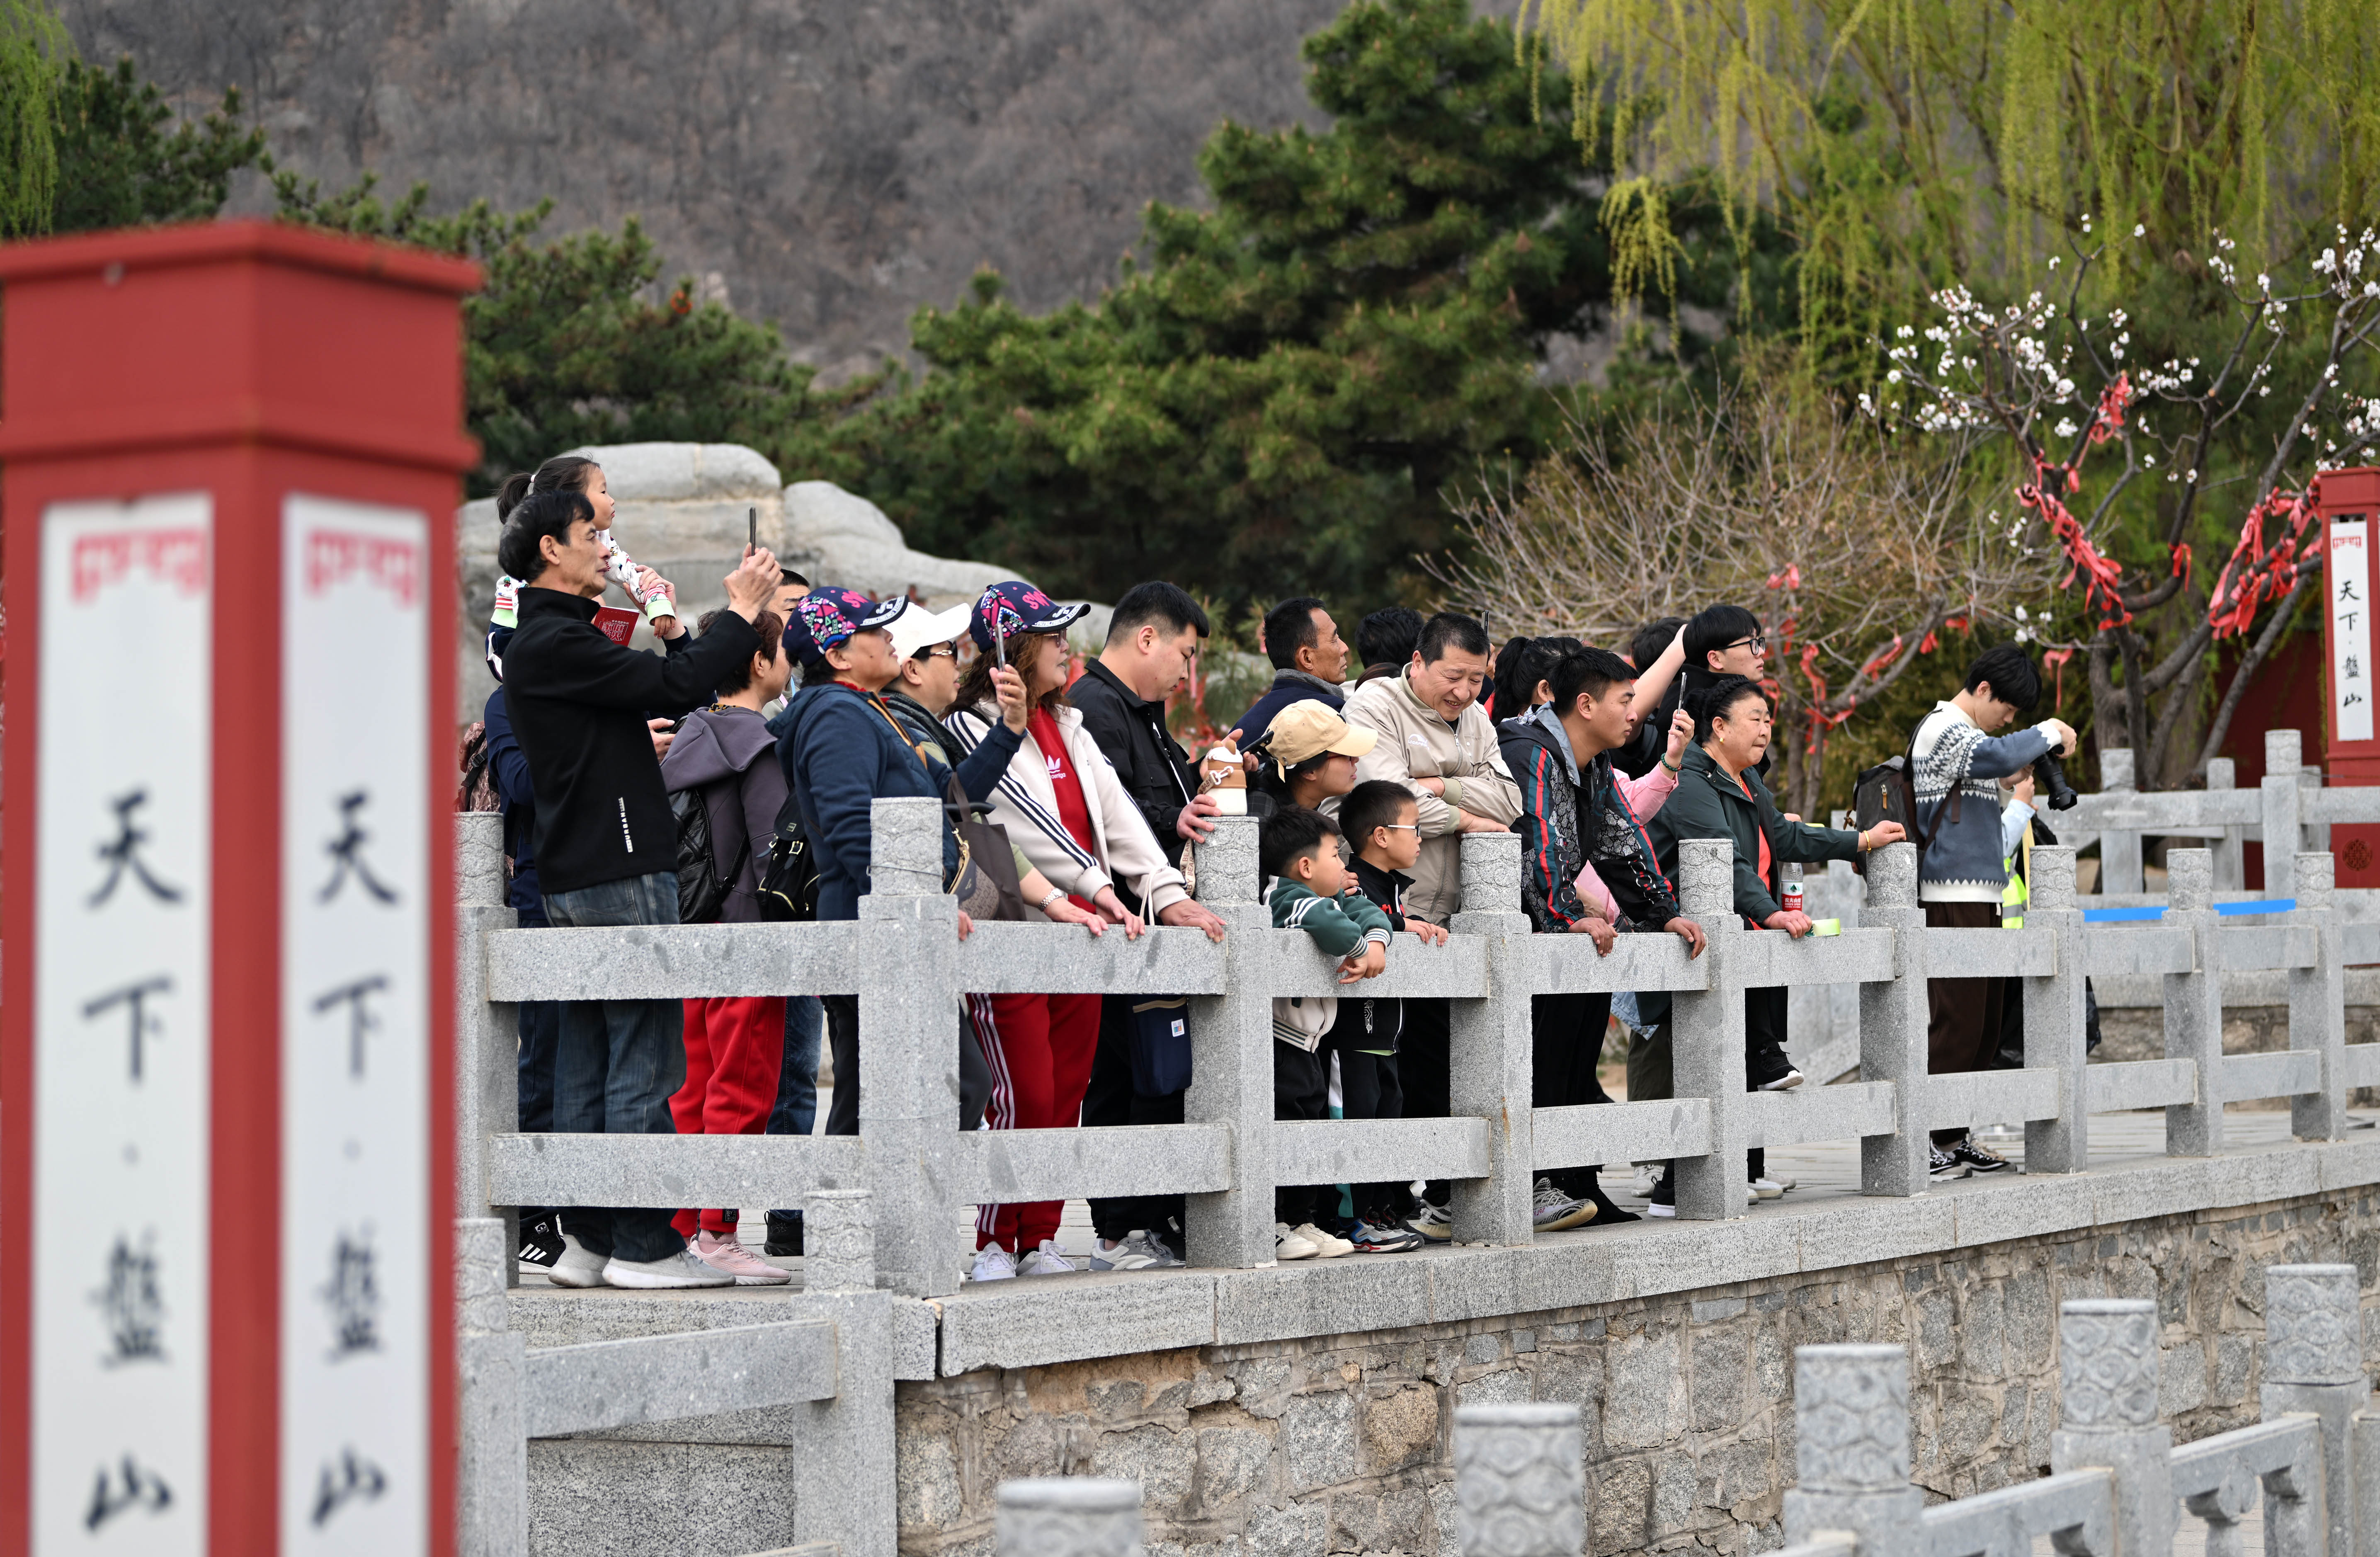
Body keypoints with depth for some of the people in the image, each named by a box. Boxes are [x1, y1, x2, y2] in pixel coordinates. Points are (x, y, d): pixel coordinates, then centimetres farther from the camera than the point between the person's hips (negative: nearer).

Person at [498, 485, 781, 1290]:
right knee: (644, 1059, -7)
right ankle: (642, 1245, -5)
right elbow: (675, 688, -18)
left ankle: (589, 1240, 13)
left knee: (589, 1057, 10)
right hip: (618, 871, -11)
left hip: (578, 879, 11)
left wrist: (669, 632, 9)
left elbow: (655, 689, 20)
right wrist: (742, 612, -7)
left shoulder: (554, 638, 19)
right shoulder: (553, 642, -13)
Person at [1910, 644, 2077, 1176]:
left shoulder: (1961, 732, 23)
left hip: (1979, 896, 11)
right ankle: (1930, 1140, -11)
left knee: (1985, 1026, 10)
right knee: (1956, 1022, -12)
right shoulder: (1943, 728, -9)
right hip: (1952, 898, -11)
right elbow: (1997, 756, -28)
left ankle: (1955, 1137, 14)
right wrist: (2048, 733, -15)